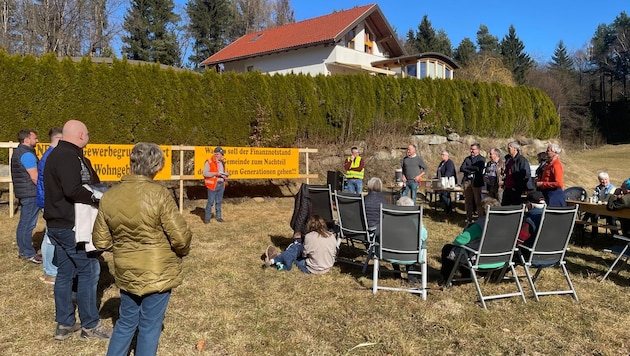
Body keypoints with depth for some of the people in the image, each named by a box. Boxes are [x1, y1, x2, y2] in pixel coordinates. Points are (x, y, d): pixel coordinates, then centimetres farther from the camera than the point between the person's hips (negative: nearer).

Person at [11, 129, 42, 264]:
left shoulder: (18, 152, 16)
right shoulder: (27, 154, -16)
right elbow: (35, 177, -21)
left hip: (23, 192, 11)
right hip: (31, 193, -11)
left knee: (23, 223, 16)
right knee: (28, 224, -5)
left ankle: (22, 250, 24)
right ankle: (28, 253, 0)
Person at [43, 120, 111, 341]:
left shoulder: (57, 154, 15)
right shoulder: (69, 156, -18)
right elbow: (73, 190, -31)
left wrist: (97, 194, 8)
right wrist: (98, 198, -18)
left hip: (58, 224, 10)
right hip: (71, 226, -10)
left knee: (65, 273, 14)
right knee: (88, 271, -1)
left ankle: (64, 324, 23)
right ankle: (90, 325, 7)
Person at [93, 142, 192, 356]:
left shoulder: (109, 196, -4)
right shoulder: (159, 194, -20)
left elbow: (101, 241, 2)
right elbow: (180, 236, -18)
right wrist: (181, 252, 3)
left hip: (126, 273, 5)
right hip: (158, 273, -4)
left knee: (126, 322, 23)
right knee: (149, 327, 10)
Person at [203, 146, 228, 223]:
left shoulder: (222, 162, 14)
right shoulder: (209, 162, -9)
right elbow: (205, 173, -14)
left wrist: (225, 176, 5)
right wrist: (215, 173, -20)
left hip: (221, 184, 6)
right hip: (213, 185, -6)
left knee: (219, 201, 11)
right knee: (210, 202, -4)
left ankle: (218, 216, 20)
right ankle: (207, 217, 4)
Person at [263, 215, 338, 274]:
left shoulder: (309, 236, -17)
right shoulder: (332, 236, -3)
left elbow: (304, 254, -5)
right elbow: (334, 254, 6)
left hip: (314, 270, -6)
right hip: (328, 268, 6)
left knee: (296, 246, 4)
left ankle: (274, 260, 14)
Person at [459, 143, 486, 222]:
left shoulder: (481, 159, 2)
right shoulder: (467, 158, 16)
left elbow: (479, 169, -14)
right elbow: (461, 169, 4)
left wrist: (467, 167, -4)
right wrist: (472, 170, -8)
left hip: (476, 182, -4)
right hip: (467, 181, 5)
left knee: (478, 201, -4)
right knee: (468, 201, 6)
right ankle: (468, 218, 12)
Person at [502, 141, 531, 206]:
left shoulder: (522, 160, -10)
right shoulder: (508, 160, 15)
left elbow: (527, 175, -15)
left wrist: (518, 187, -17)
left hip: (516, 191, -8)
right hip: (507, 189, 8)